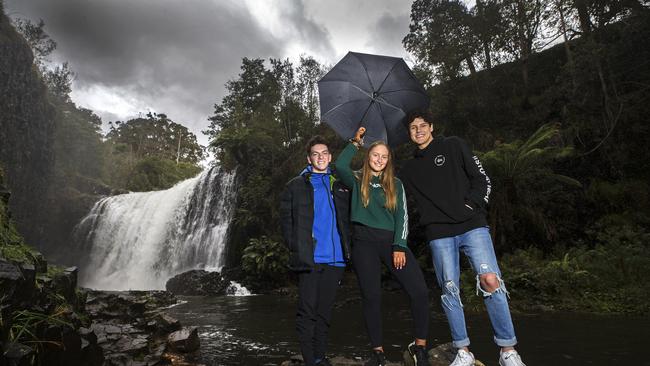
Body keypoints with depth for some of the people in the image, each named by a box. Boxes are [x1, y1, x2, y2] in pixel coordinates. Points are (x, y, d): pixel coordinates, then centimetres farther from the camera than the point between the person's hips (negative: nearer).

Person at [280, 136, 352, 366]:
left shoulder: (341, 185, 16)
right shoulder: (296, 185, 8)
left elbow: (347, 218, 17)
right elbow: (286, 219, 3)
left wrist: (347, 247, 6)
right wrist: (296, 248, -6)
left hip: (335, 259, 3)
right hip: (309, 258, -2)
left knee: (324, 312, 10)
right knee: (307, 312, -1)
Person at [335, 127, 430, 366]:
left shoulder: (395, 184, 13)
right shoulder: (357, 181, 9)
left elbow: (402, 216, 5)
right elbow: (340, 166, -12)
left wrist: (399, 247, -6)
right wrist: (356, 142, -1)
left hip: (391, 240, 1)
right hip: (364, 241, -1)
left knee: (419, 291, -12)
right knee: (371, 297, 1)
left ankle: (420, 346, 6)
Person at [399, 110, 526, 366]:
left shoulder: (453, 146, 10)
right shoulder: (409, 169, 18)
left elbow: (482, 179, 5)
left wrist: (471, 205, -4)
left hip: (472, 225, -2)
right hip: (439, 234, 3)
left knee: (490, 279, -16)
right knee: (450, 290, 1)